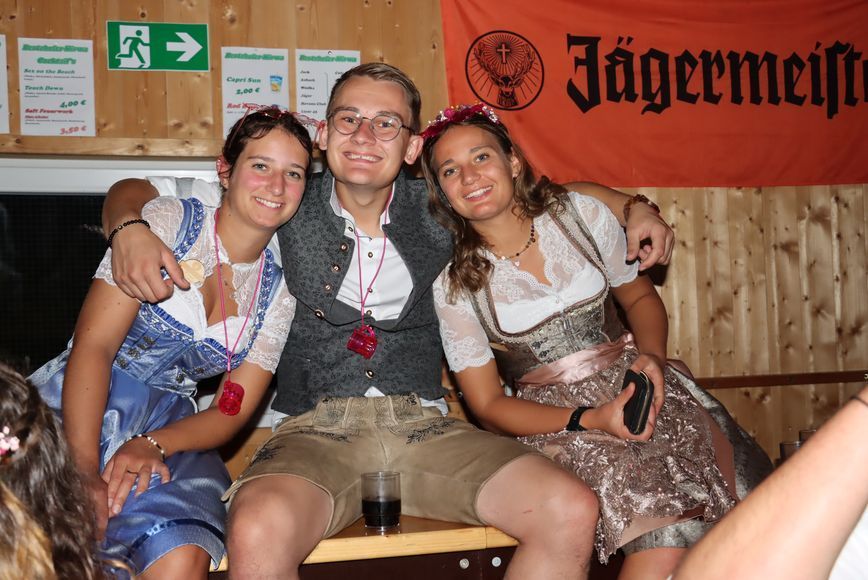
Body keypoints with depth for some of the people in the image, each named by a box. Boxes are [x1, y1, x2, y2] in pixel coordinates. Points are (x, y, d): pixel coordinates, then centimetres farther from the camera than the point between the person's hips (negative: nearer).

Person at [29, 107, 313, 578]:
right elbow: (93, 345, -12)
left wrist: (153, 445, -16)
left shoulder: (278, 292, 8)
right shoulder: (169, 221, -4)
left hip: (167, 432, 3)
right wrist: (84, 469, -24)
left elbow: (232, 412, 5)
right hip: (77, 411, -3)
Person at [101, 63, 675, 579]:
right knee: (258, 534, -37)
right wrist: (132, 230, -12)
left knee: (573, 512, -18)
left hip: (422, 425, 3)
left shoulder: (439, 212, 6)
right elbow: (135, 190, 10)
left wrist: (633, 207, 8)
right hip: (315, 428, -2)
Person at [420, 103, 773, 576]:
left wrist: (652, 356, -7)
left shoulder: (581, 214, 1)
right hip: (554, 420, -3)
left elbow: (639, 296, 15)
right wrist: (589, 421, -16)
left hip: (634, 383, 3)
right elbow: (488, 406, -2)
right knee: (668, 526, -27)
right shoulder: (453, 286, -6)